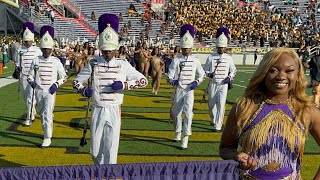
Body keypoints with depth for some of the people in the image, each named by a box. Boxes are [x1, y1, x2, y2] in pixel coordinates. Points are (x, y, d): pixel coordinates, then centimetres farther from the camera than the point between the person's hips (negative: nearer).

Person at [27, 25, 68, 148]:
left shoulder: (56, 61, -4)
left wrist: (56, 84, -13)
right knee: (42, 114, 15)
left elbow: (64, 76, 2)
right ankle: (46, 131, 35)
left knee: (47, 114, -12)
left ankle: (47, 138, -6)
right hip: (38, 91, 3)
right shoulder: (36, 61, 1)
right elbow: (30, 75, 9)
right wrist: (32, 82, -12)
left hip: (50, 92, -3)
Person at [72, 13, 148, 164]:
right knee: (95, 151, 11)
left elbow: (143, 81, 0)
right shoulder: (93, 64, 1)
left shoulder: (123, 65, 0)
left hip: (114, 112, -1)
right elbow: (76, 81, 11)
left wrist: (125, 85, -14)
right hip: (98, 111, 1)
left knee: (111, 150, -2)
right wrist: (84, 91, -9)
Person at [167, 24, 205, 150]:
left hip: (189, 90, 0)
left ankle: (185, 139, -10)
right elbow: (169, 77, -5)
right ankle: (177, 133, 38)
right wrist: (173, 81, -26)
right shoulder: (176, 60, -4)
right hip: (178, 90, 1)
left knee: (188, 113, -14)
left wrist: (197, 82, -6)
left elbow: (202, 74, 13)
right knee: (176, 113, 14)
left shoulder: (195, 61, 2)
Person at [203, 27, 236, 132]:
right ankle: (213, 119, 40)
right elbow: (205, 69, 4)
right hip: (213, 84, 1)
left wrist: (229, 77, -6)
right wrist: (209, 74, -17)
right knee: (211, 104, 12)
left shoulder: (228, 58, 3)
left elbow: (233, 70, 13)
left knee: (221, 105, -10)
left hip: (223, 84, -1)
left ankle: (218, 125, -5)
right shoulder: (211, 57, 0)